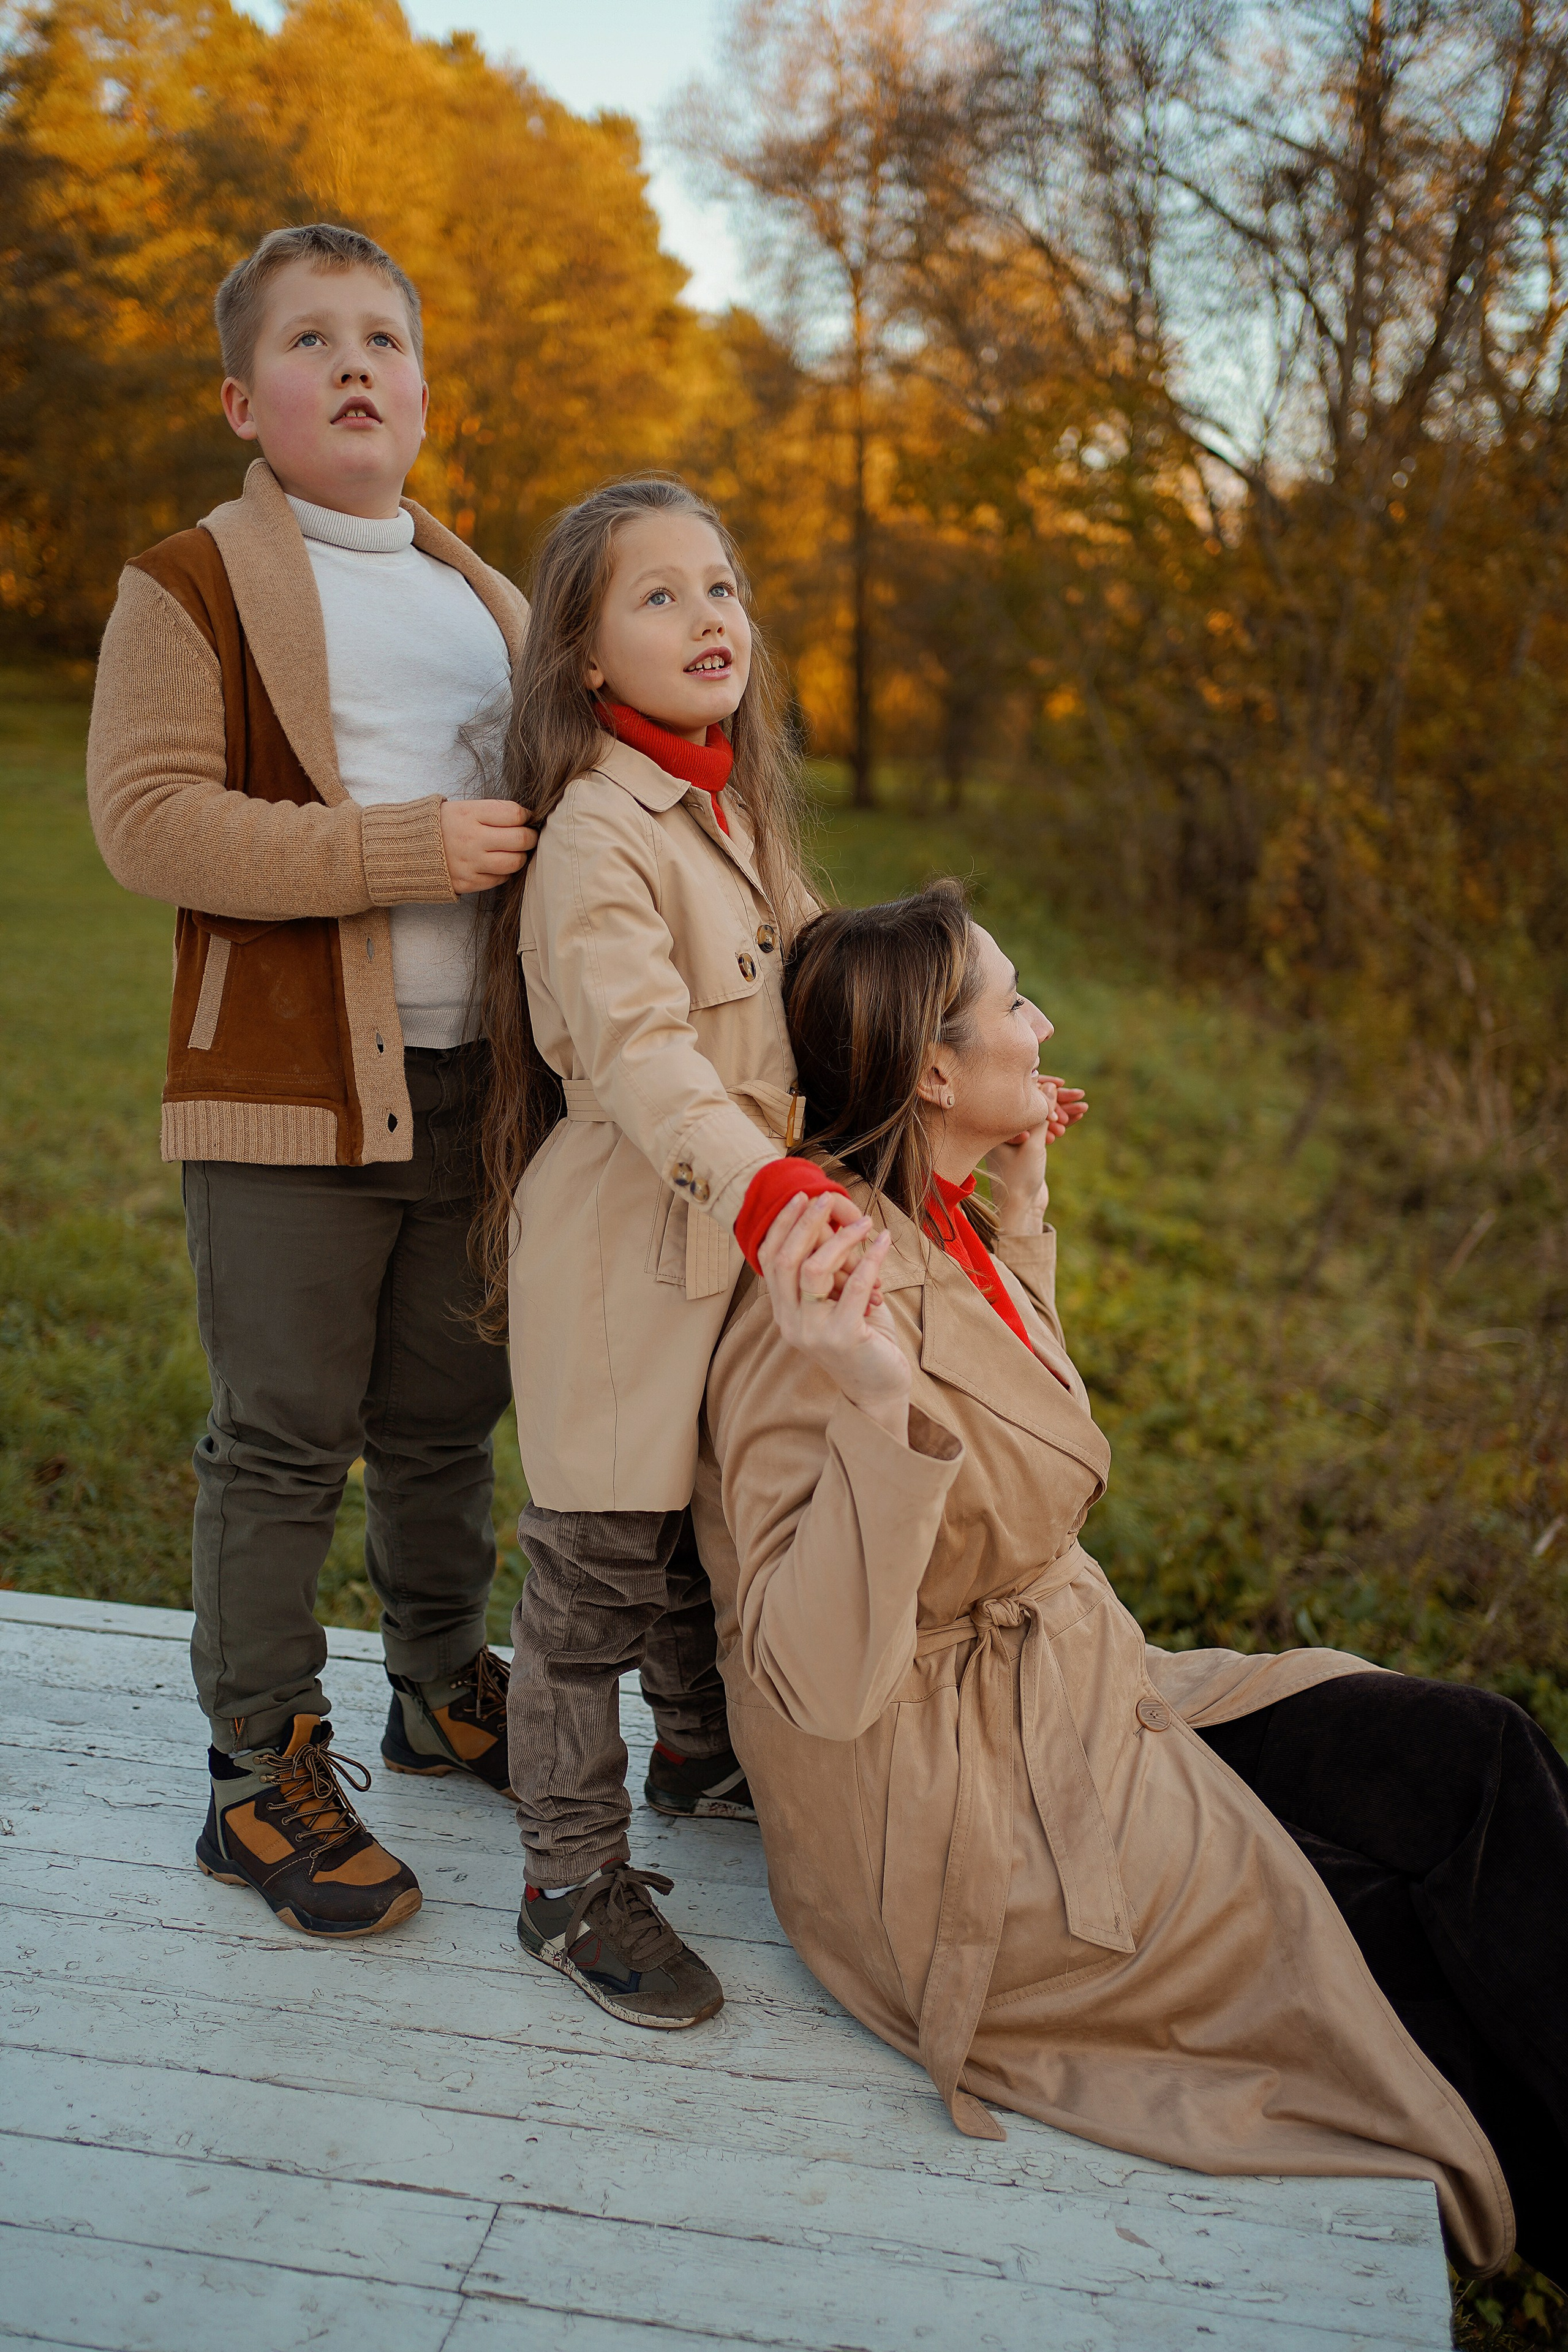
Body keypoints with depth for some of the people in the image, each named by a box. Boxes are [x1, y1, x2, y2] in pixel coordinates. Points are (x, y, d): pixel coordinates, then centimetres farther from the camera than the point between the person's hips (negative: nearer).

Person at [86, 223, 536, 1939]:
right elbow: (146, 818, -15)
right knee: (284, 1441, 0)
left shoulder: (487, 598, 19)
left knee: (449, 1416, 16)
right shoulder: (192, 585, -2)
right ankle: (262, 1772, 14)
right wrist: (406, 851, -21)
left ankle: (443, 1686, 35)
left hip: (474, 1085, 6)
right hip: (289, 1089, -6)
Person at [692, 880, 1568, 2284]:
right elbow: (819, 1683, -30)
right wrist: (873, 1410, -43)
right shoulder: (832, 1320, -26)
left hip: (1058, 1693, 9)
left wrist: (1023, 1215, 14)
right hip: (959, 1818, -9)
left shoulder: (944, 1238, 2)